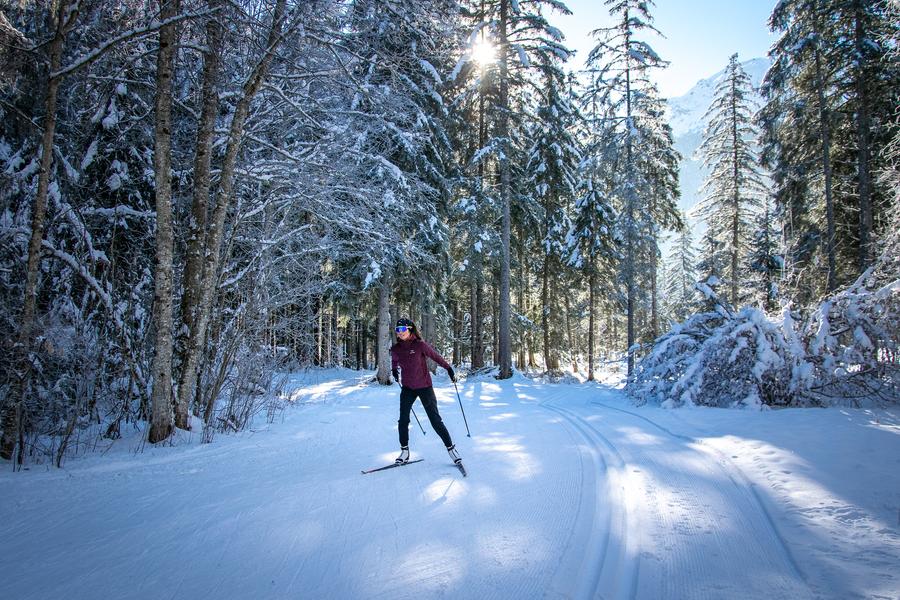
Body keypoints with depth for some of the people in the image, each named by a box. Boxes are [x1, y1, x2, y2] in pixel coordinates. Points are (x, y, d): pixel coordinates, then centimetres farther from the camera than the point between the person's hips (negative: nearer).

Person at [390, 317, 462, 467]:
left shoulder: (420, 345, -13)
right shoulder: (395, 349, 0)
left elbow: (435, 356, -2)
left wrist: (449, 368, 3)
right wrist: (394, 370, 8)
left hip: (424, 387, -4)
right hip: (407, 388, 4)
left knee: (435, 420, -2)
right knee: (403, 420, -3)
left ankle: (451, 447, 13)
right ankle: (404, 451, 13)